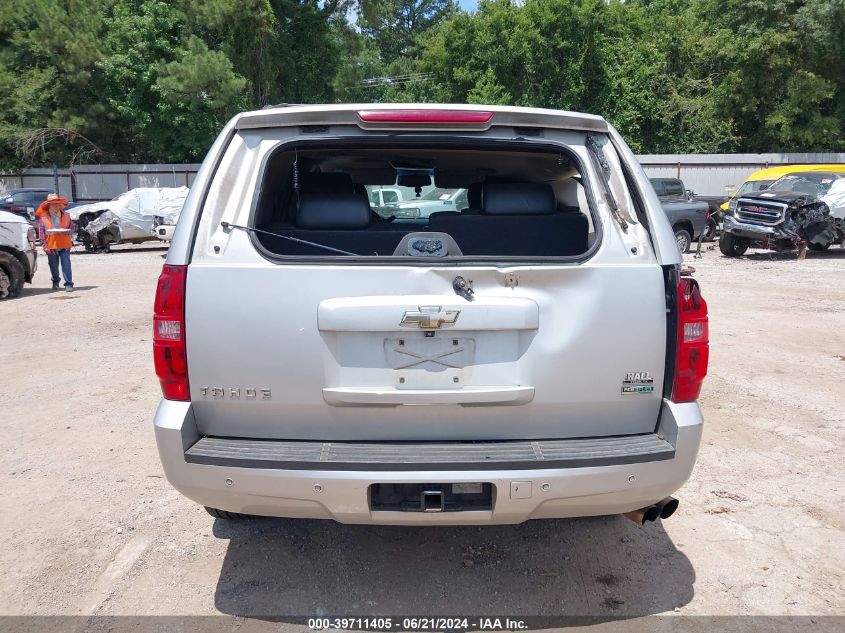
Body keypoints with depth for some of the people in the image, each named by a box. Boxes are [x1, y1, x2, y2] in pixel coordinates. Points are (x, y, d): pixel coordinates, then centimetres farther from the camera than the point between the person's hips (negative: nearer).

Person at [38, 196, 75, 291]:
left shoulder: (66, 216, 6)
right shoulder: (43, 217, 1)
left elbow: (72, 228, 9)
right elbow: (41, 232, 0)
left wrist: (66, 232, -13)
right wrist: (45, 245, -6)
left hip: (65, 245, 0)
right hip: (51, 245, 0)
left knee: (66, 265, -5)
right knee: (53, 266, 11)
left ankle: (68, 284, -2)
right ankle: (55, 282, 30)